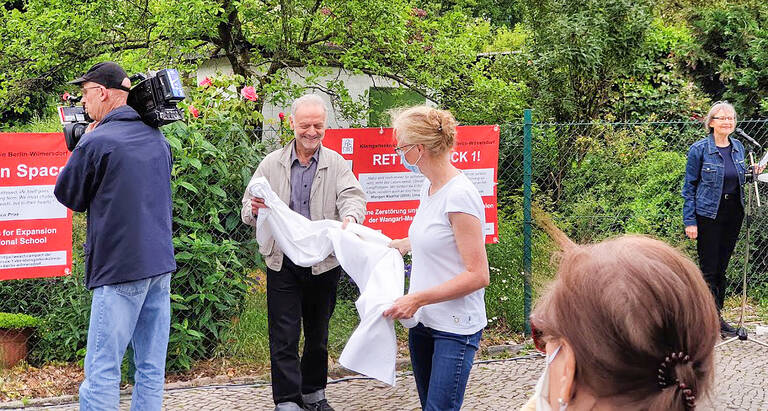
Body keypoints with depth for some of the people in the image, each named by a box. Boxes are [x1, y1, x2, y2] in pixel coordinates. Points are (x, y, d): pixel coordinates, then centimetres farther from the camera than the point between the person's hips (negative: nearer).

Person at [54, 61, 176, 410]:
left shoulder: (97, 142, -13)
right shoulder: (157, 139, 10)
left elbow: (67, 195, -1)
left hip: (120, 268, -7)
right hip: (161, 263, 7)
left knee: (102, 371, -4)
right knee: (151, 369, 10)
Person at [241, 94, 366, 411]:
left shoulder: (337, 164, 2)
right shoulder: (272, 164, 2)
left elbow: (353, 197, -14)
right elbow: (248, 213, 2)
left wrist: (350, 216, -37)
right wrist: (254, 209, -24)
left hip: (324, 262, 1)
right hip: (282, 263, -1)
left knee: (318, 333, 14)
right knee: (284, 336, -2)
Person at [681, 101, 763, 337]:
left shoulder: (738, 147, 7)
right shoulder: (699, 150, -9)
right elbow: (689, 187, -6)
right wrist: (689, 221, -10)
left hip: (734, 214, 5)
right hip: (708, 215, -5)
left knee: (722, 267, 12)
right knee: (709, 269, -3)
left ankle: (715, 317, 20)